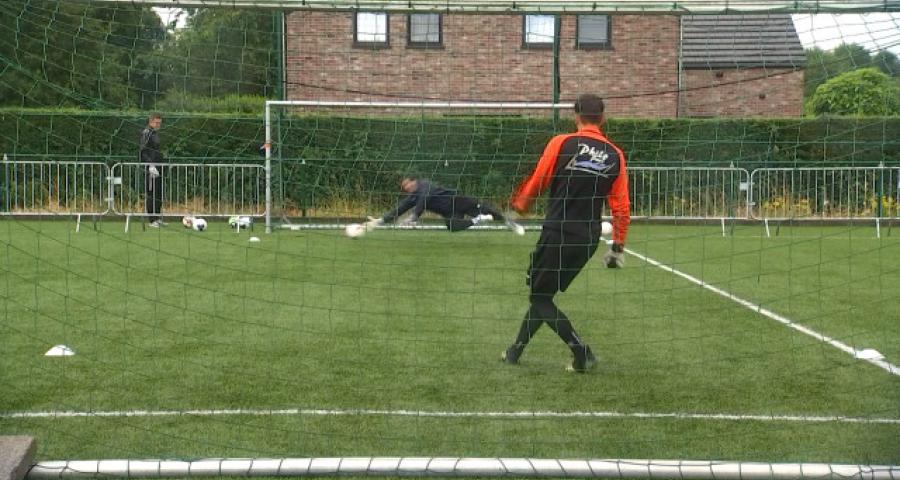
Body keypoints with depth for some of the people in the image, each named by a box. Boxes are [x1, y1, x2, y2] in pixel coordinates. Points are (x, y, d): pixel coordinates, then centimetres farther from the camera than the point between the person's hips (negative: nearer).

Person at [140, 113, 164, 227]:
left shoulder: (156, 133, 19)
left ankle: (158, 218, 17)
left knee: (159, 194, 10)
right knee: (151, 194, -6)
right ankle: (152, 220, -3)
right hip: (149, 167, -9)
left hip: (158, 166, 9)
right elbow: (144, 150, -17)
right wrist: (151, 166, -24)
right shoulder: (146, 133, -9)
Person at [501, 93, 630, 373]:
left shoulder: (562, 144, -7)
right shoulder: (615, 156, 4)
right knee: (544, 294, 19)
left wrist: (519, 204, 20)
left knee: (539, 296, 5)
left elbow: (536, 183, 0)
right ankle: (516, 350, 29)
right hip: (589, 239, 5)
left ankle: (582, 352, -7)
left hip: (557, 233, -5)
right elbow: (621, 206, 4)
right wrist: (618, 245, 13)